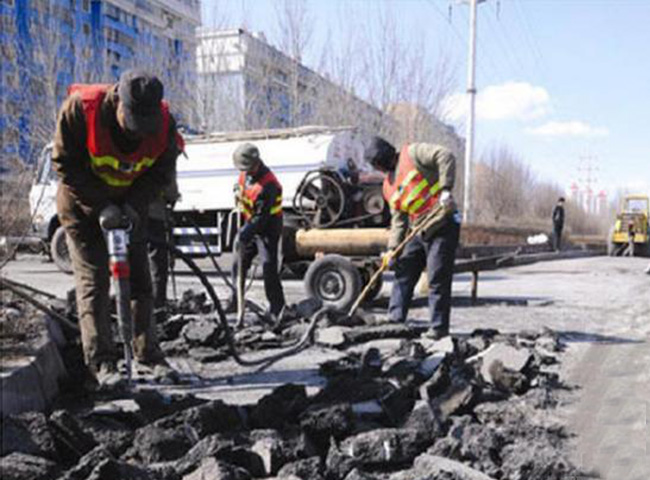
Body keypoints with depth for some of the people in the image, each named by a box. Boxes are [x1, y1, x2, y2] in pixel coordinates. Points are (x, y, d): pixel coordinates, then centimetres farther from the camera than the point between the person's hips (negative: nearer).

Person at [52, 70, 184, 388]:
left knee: (139, 279, 5)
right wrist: (102, 206, -25)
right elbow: (66, 165, -21)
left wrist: (133, 205, -22)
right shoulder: (80, 108, -28)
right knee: (93, 281, -9)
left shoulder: (164, 123, -19)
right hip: (82, 206, -3)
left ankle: (147, 355, 16)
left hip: (129, 207, 3)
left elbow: (161, 173, -8)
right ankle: (100, 364, -6)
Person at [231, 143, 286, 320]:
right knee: (239, 264, 14)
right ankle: (235, 302, 31)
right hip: (250, 225, 9)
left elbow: (261, 216, -29)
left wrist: (247, 232, -31)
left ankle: (277, 308, 1)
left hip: (268, 228, -8)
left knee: (269, 267, -9)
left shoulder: (268, 185, -29)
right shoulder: (245, 174, -2)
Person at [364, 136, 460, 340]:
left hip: (443, 225, -8)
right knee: (403, 273, 10)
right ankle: (395, 319, 19)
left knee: (438, 280, -7)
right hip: (418, 231, 8)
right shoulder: (389, 186, 15)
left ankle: (439, 327, 1)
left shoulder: (412, 154, -5)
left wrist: (445, 190, -25)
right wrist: (392, 248, 2)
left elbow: (445, 156, -16)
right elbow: (398, 220, 13)